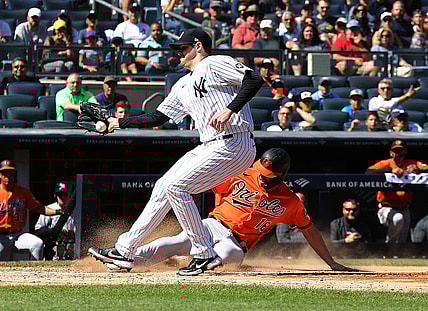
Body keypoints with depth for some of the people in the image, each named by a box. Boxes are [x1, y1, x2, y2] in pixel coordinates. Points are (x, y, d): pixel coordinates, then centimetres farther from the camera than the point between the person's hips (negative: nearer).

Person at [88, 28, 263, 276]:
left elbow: (255, 79, -17)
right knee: (163, 188, 10)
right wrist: (118, 123, 22)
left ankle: (205, 255, -11)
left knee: (176, 187, -16)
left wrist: (229, 110, -25)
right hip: (209, 148, 9)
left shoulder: (215, 64, -5)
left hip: (235, 146, -9)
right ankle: (125, 250, 17)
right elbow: (158, 118, 25)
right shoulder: (183, 85, 22)